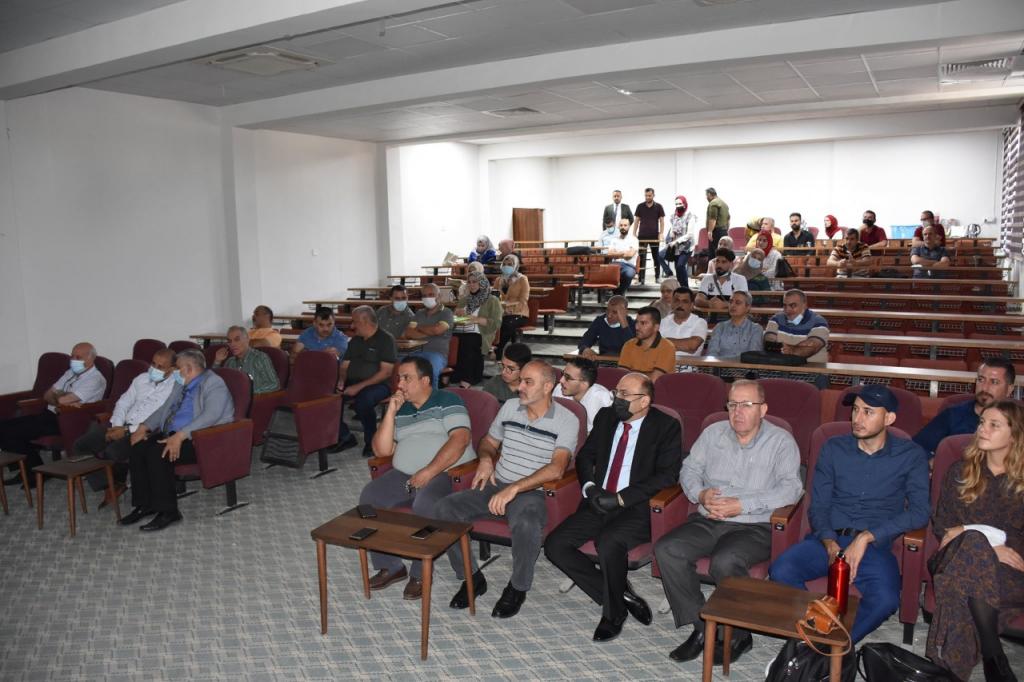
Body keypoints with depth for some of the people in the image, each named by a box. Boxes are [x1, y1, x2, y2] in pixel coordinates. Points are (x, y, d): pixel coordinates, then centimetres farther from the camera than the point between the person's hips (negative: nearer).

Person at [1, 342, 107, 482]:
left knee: (12, 432, -17)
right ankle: (28, 469, 5)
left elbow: (63, 400, -20)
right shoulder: (70, 373, 18)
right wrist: (58, 403, -9)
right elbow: (47, 395, 13)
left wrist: (57, 395, 3)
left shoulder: (95, 379, -12)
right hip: (49, 414, 9)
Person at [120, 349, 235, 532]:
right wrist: (143, 427, 5)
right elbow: (164, 409, 23)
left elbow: (210, 416, -24)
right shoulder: (181, 385, 21)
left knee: (157, 454, -28)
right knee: (137, 450, -13)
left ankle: (168, 511, -18)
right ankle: (144, 505, -3)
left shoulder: (214, 384, -10)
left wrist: (180, 436, -32)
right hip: (174, 434, 9)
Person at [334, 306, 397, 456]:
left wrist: (359, 386, -20)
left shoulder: (385, 339, -7)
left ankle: (372, 441, -12)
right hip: (353, 382, 7)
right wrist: (341, 381, -4)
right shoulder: (355, 340, 16)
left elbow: (386, 372, -15)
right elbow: (345, 365, 19)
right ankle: (345, 437, -2)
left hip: (378, 384, -7)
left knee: (363, 401, -37)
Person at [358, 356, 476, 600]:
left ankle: (420, 574, -14)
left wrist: (429, 472, -21)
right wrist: (390, 413, -1)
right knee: (370, 498, -15)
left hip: (447, 472, -6)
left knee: (425, 506, -34)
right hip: (404, 474, 7)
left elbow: (460, 439, -16)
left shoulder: (447, 401, -2)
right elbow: (381, 450, 9)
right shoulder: (399, 409, 16)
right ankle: (389, 566, -2)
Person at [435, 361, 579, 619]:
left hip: (533, 492, -5)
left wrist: (514, 488, -27)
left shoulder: (567, 420, -7)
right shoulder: (510, 407, 9)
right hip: (497, 485, 5)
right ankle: (472, 577, 2)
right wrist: (485, 459, -1)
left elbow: (556, 469, -19)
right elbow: (489, 441, 23)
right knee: (444, 509, -16)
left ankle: (518, 588, -8)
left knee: (527, 525, -38)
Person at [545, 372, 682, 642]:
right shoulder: (606, 417, 11)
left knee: (608, 543, -35)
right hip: (598, 504, 6)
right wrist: (590, 486, -5)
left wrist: (620, 498, -18)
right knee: (554, 545, -11)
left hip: (637, 508, -6)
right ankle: (621, 594, 0)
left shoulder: (666, 426, -5)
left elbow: (667, 475, -12)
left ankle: (614, 613, -7)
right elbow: (584, 456, 16)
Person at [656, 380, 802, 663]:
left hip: (754, 527, -4)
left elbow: (791, 488, -12)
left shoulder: (781, 441, 0)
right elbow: (689, 469, 14)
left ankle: (739, 636, -7)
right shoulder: (713, 433, 13)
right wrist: (701, 494, -9)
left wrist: (742, 505, -20)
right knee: (666, 550, -20)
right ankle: (701, 628, -7)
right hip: (707, 521, 5)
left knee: (725, 562, -34)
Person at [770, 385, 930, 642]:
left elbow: (919, 512, -5)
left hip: (875, 544, -1)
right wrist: (830, 544, -13)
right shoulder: (834, 448, 10)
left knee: (885, 599, -33)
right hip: (828, 538, 2)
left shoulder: (911, 455, 5)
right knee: (781, 572, -28)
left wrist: (867, 537, -16)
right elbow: (818, 506, 8)